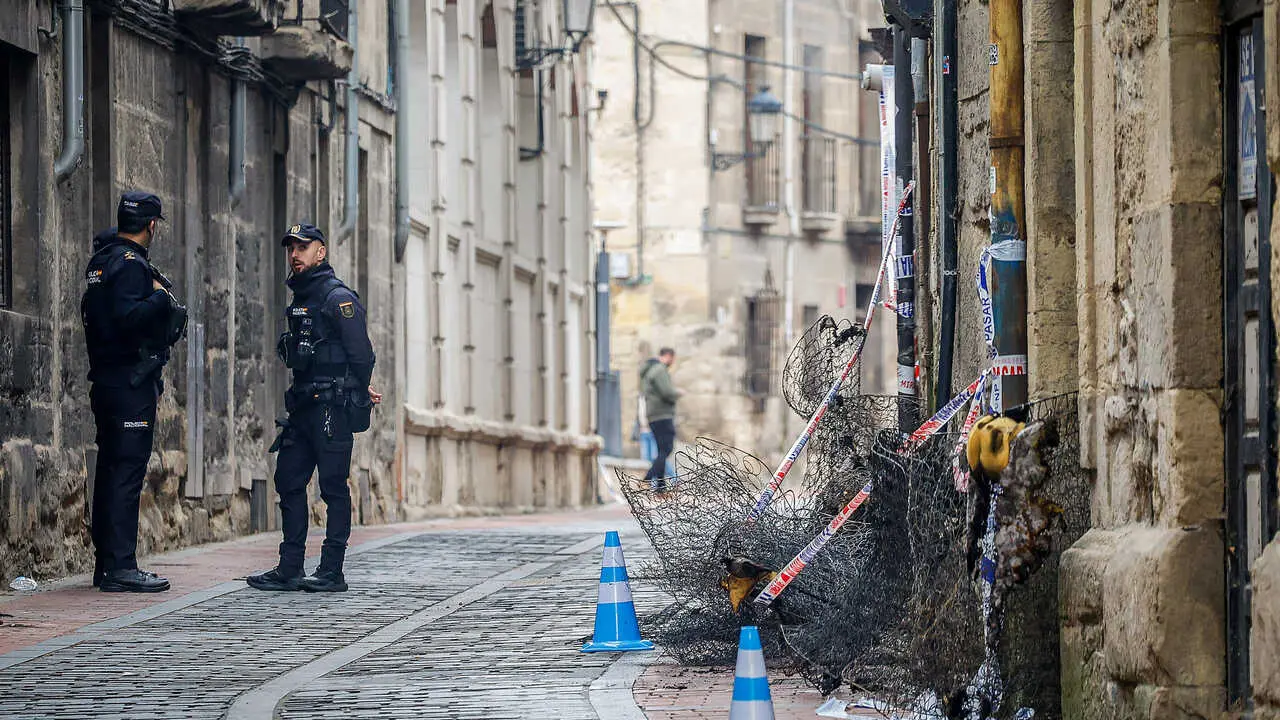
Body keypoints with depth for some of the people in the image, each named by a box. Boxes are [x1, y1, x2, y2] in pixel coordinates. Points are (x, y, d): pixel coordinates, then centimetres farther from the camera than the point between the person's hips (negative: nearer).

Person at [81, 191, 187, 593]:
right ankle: (120, 567, -12)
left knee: (111, 469, 12)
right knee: (128, 471, -10)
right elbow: (128, 317, -26)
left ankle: (106, 564, 17)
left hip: (106, 379, 10)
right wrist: (161, 296, -13)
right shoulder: (130, 263, -13)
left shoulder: (102, 259, 17)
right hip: (131, 382, -10)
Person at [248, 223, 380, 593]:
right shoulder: (299, 299, 17)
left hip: (333, 408, -9)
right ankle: (289, 569, 12)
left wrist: (358, 394, -4)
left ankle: (332, 572, -2)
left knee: (333, 487, -5)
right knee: (288, 481, 8)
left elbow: (361, 353, -12)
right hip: (303, 407, 9)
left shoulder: (340, 298, -10)